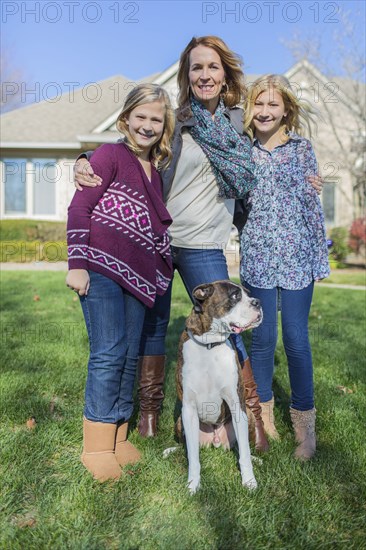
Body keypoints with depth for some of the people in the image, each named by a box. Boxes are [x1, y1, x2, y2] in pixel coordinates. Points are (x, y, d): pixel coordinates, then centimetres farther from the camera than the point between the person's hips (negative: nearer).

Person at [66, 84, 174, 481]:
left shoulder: (158, 169, 20)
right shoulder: (111, 154, 0)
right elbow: (78, 208, -6)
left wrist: (158, 275, 19)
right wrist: (77, 264, -14)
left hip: (137, 275, 7)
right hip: (101, 268, -6)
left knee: (130, 355, 8)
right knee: (109, 352, -8)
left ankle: (118, 437, 22)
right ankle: (97, 447, 5)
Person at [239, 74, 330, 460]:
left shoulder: (301, 148, 4)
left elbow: (312, 202, 3)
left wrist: (320, 257, 2)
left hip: (296, 255, -1)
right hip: (257, 256, 2)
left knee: (296, 339, 1)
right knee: (262, 337, 7)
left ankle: (304, 421, 16)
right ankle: (263, 414, 22)